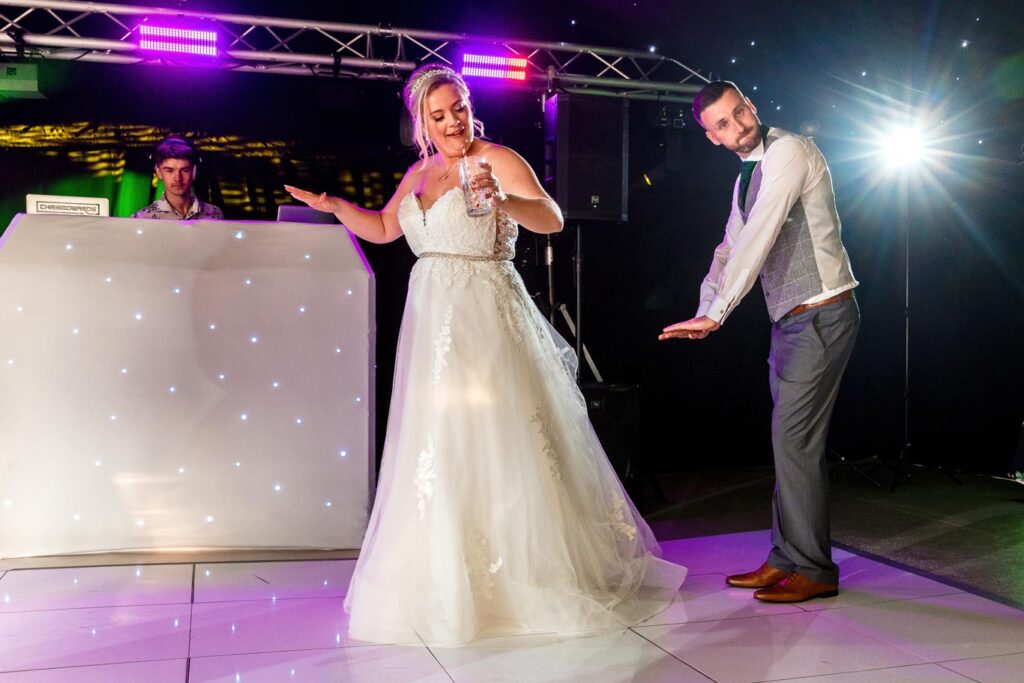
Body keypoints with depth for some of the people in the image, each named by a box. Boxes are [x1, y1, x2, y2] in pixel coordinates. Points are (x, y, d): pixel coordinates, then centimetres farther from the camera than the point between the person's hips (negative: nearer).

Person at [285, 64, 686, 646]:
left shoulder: (498, 160, -5)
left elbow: (553, 220, -17)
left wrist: (503, 199, -35)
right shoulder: (419, 172, 15)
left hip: (487, 320, -7)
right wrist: (331, 204, 12)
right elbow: (384, 229, 25)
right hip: (432, 318, 7)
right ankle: (448, 580, 20)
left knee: (497, 440, -6)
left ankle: (532, 574, 8)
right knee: (434, 447, 8)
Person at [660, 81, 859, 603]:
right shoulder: (747, 178, 17)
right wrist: (704, 312, 4)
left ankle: (813, 571, 4)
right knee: (791, 440, 12)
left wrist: (715, 314, -24)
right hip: (790, 320, 9)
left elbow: (757, 239, -21)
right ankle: (786, 559, 22)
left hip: (821, 315, -9)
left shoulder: (787, 152, -12)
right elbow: (729, 249, 21)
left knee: (795, 440, -8)